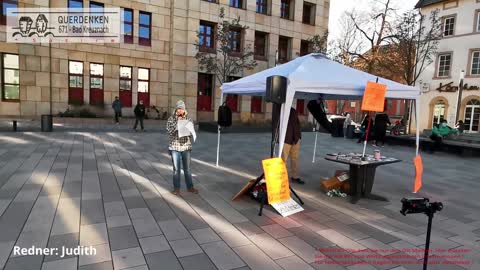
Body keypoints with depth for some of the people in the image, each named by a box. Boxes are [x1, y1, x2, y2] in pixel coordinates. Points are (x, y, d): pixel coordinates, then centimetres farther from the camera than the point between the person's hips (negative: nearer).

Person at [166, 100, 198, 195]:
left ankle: (190, 187, 21)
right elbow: (170, 130, -12)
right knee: (176, 169, 5)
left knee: (187, 168, 9)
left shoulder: (188, 119, 4)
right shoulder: (171, 119, 0)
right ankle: (176, 188, 17)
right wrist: (177, 122, -15)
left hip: (186, 146, 1)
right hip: (175, 146, -1)